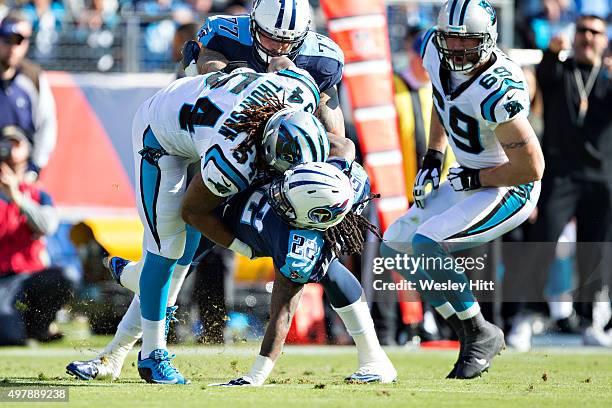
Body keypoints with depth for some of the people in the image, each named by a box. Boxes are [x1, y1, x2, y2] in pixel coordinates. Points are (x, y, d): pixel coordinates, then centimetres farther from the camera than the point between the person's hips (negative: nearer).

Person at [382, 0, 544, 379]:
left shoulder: (497, 89, -31)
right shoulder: (435, 51, -7)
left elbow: (531, 167, -27)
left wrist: (473, 179, -17)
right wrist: (434, 157, 11)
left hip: (510, 191, -10)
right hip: (468, 181, 10)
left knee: (425, 244, -23)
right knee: (396, 245, 8)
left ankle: (481, 333, -7)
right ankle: (472, 334, 9)